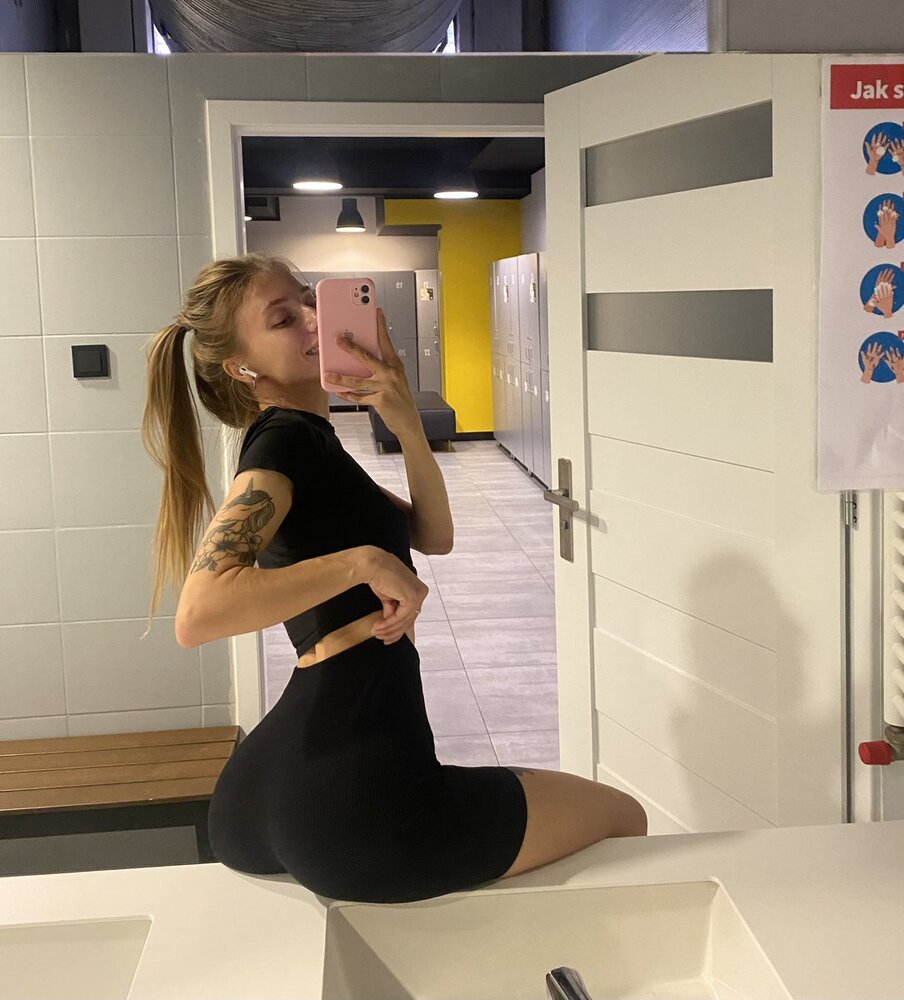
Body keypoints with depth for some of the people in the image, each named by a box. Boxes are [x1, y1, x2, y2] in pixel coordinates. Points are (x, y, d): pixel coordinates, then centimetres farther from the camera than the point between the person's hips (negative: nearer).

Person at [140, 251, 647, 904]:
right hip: (354, 800, -10)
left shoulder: (298, 441, 20)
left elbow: (433, 536, 16)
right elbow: (199, 615, -25)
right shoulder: (287, 436, -10)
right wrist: (363, 561, -22)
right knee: (623, 818, 9)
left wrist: (408, 424, 1)